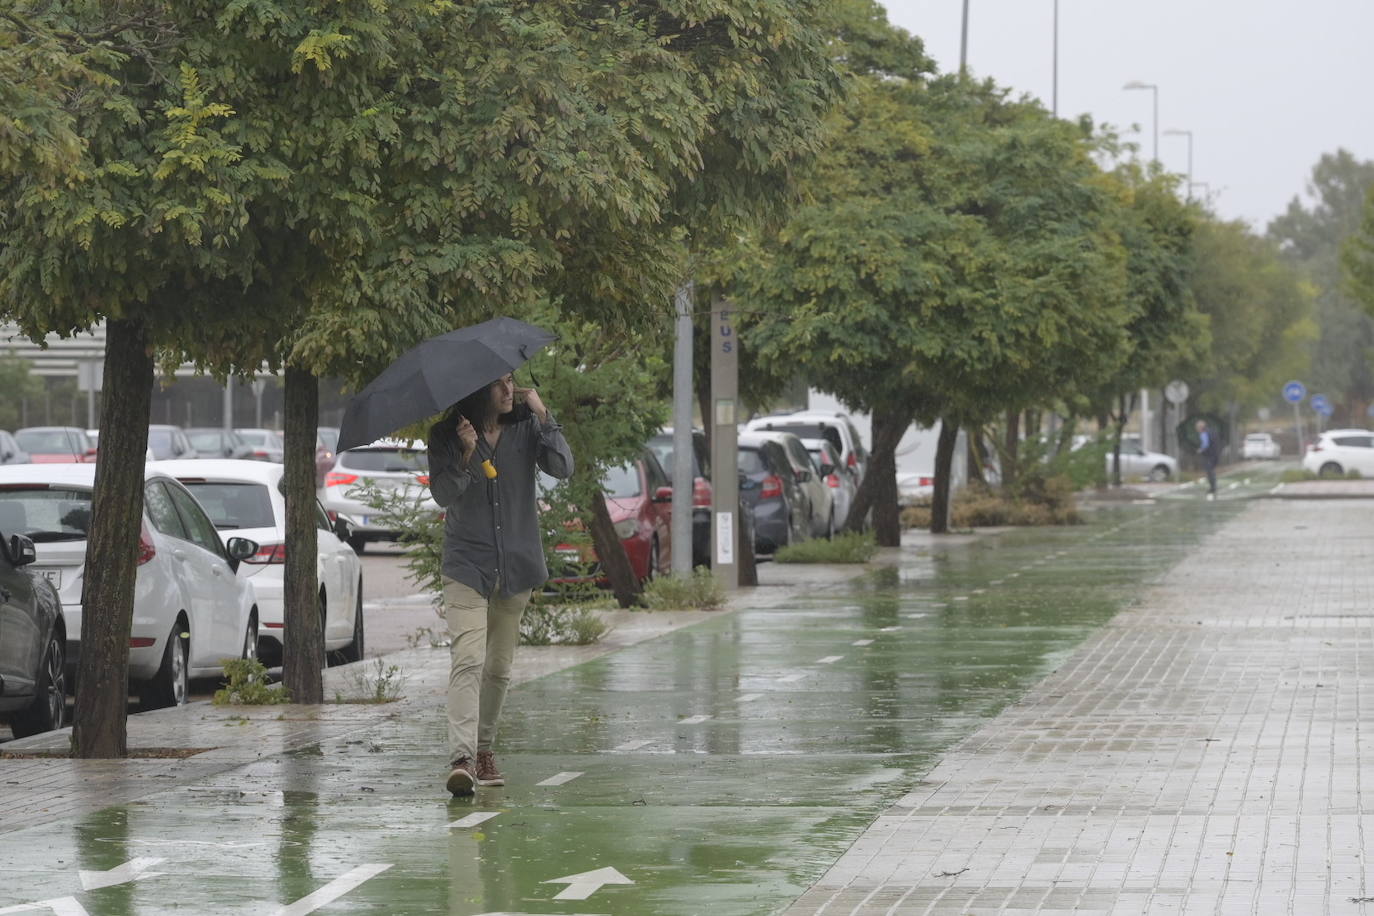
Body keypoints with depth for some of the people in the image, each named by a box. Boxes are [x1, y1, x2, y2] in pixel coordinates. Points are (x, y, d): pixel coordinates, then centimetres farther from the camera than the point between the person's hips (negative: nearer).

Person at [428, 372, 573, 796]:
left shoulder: (525, 428, 3)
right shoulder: (447, 437, -3)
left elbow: (563, 468, -10)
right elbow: (443, 494, -9)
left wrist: (542, 415, -14)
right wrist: (466, 455, -24)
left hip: (516, 565, 3)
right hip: (467, 565, -3)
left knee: (499, 667, 11)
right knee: (467, 659, -19)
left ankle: (483, 749, 28)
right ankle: (461, 758, -29)